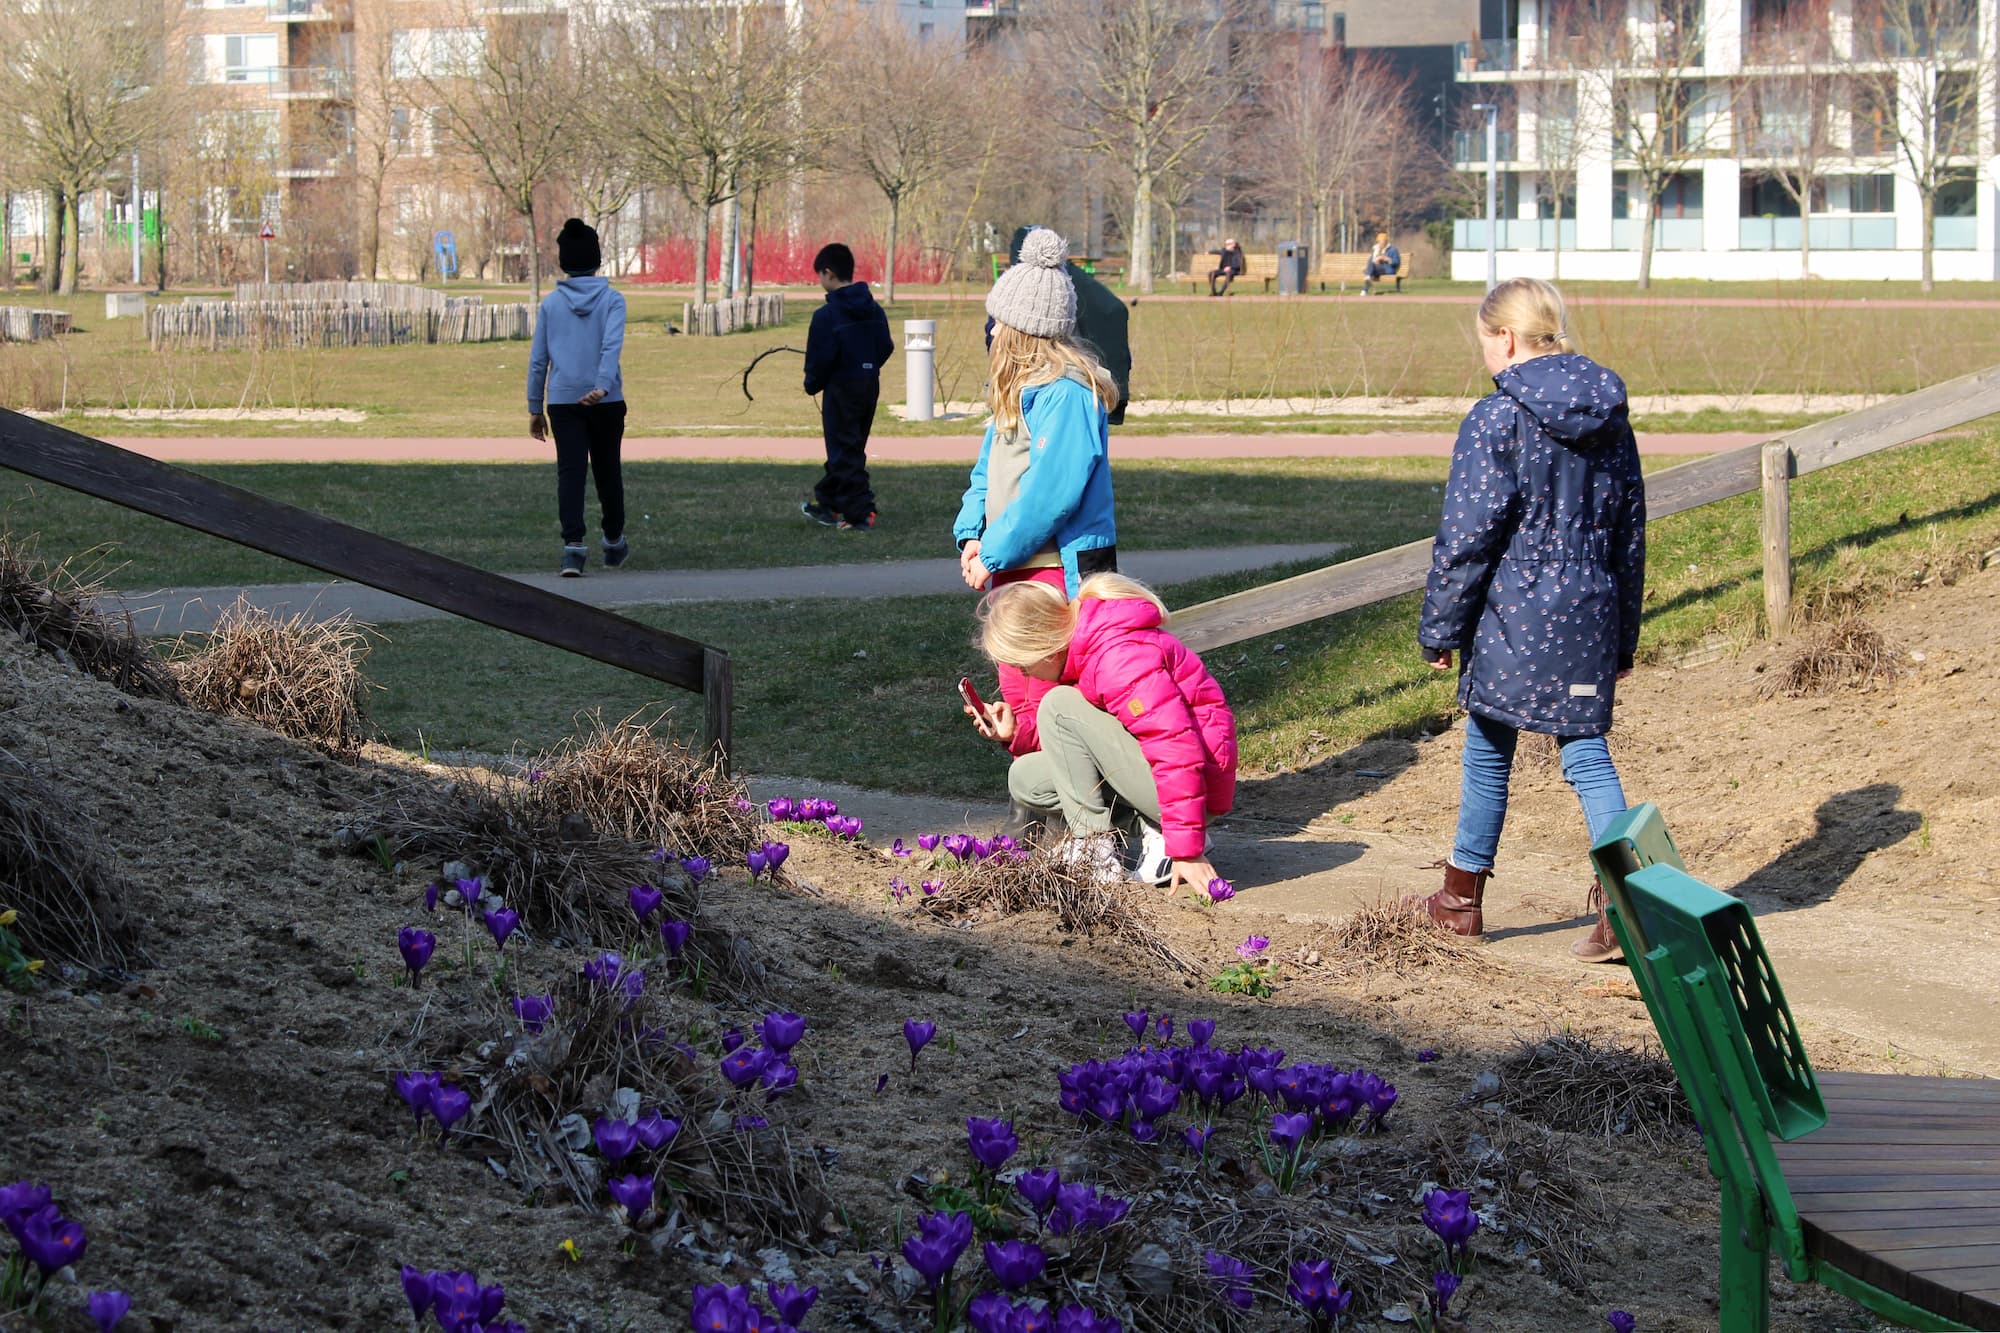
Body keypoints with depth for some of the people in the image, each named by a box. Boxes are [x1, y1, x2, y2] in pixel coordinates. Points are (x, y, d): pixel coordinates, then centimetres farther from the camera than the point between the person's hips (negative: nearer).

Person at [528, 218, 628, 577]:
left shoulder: (550, 304, 7)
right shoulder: (612, 300, 0)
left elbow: (537, 359, 7)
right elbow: (612, 345, -17)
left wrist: (535, 409, 14)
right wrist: (603, 387, -27)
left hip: (562, 402, 1)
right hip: (606, 402, -1)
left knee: (570, 473, -4)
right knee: (608, 471, 14)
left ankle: (573, 546, -20)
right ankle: (614, 543, 29)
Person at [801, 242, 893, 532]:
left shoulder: (826, 315, -17)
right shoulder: (874, 309, 4)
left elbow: (821, 359, -18)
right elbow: (887, 347, 8)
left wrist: (812, 384, 0)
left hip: (841, 389, -7)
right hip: (870, 387, 7)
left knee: (845, 453, -1)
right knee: (848, 450, 18)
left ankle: (859, 514, -5)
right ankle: (827, 503, 31)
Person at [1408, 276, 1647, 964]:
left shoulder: (1497, 419, -13)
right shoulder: (1608, 416, 8)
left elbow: (1467, 538, -13)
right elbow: (1630, 534, 14)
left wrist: (1439, 629, -3)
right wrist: (1623, 638, 21)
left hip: (1512, 620, -5)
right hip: (1590, 618, 5)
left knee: (1488, 752, 10)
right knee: (1587, 753, 6)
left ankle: (1461, 898, 23)